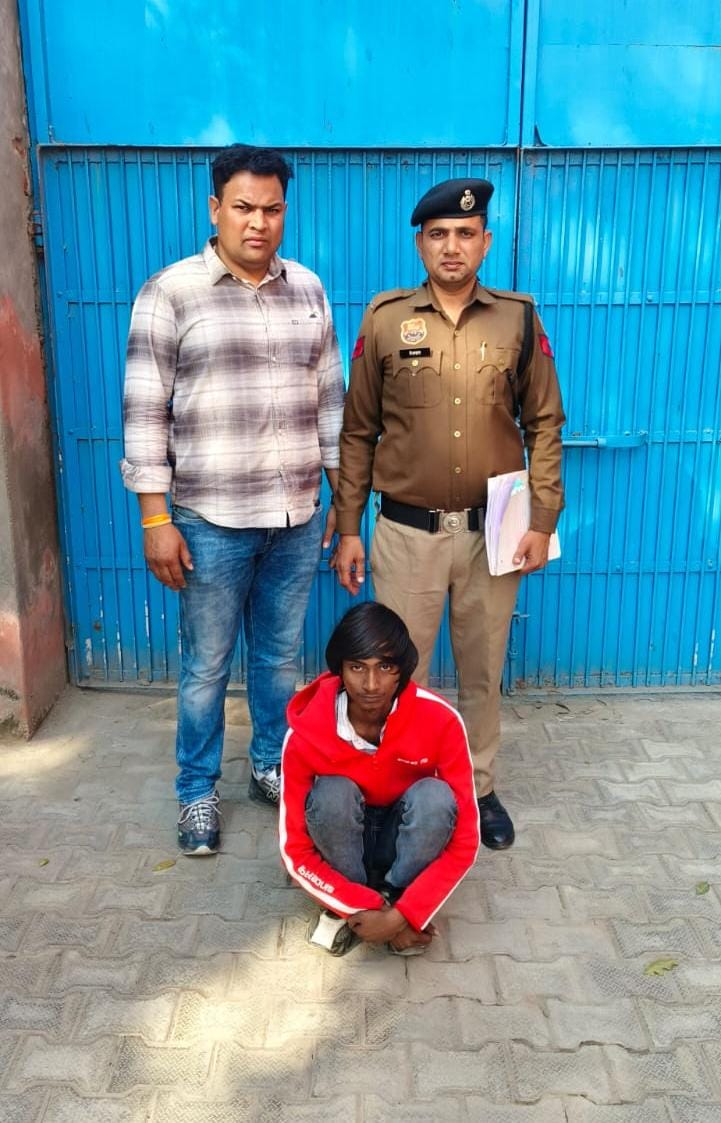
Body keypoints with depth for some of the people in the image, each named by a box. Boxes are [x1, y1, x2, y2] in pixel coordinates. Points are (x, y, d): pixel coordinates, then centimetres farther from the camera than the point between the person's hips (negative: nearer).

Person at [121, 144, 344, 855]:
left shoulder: (307, 290, 7)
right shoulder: (170, 292, -6)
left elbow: (329, 400, 11)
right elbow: (145, 413, -7)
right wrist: (155, 519, -11)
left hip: (297, 517, 4)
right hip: (211, 521, -3)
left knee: (281, 655, 16)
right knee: (206, 666, 9)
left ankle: (271, 766, 36)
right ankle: (198, 792, 28)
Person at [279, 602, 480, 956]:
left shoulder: (440, 720, -28)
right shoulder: (306, 732, -27)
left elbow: (464, 843, -22)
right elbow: (295, 851, -18)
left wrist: (401, 916, -27)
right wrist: (364, 909, -24)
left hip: (409, 842, 0)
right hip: (341, 843, 0)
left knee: (435, 797, -31)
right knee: (332, 794, -32)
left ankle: (399, 898, -8)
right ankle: (342, 909, -8)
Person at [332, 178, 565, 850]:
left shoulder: (519, 319, 0)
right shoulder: (385, 320, -2)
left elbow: (544, 424, 4)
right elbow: (357, 433, 2)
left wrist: (542, 521, -3)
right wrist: (348, 530, 0)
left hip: (492, 531, 1)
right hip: (407, 531, -1)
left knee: (483, 670, 15)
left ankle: (478, 788, 34)